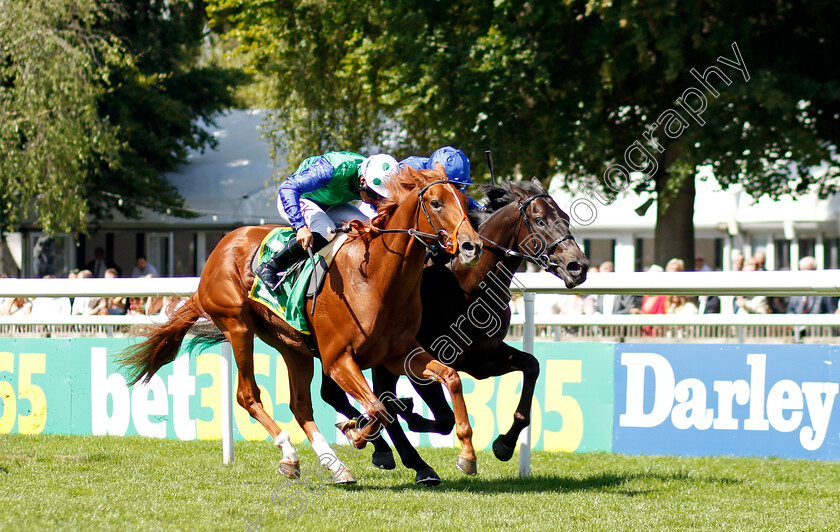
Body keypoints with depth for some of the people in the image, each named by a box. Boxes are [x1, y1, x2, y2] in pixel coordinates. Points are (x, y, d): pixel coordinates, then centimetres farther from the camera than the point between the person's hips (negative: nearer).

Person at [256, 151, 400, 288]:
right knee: (326, 232, -34)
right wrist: (300, 226, -58)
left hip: (329, 206, 7)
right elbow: (288, 188, -47)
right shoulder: (333, 170, -40)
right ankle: (269, 267, -22)